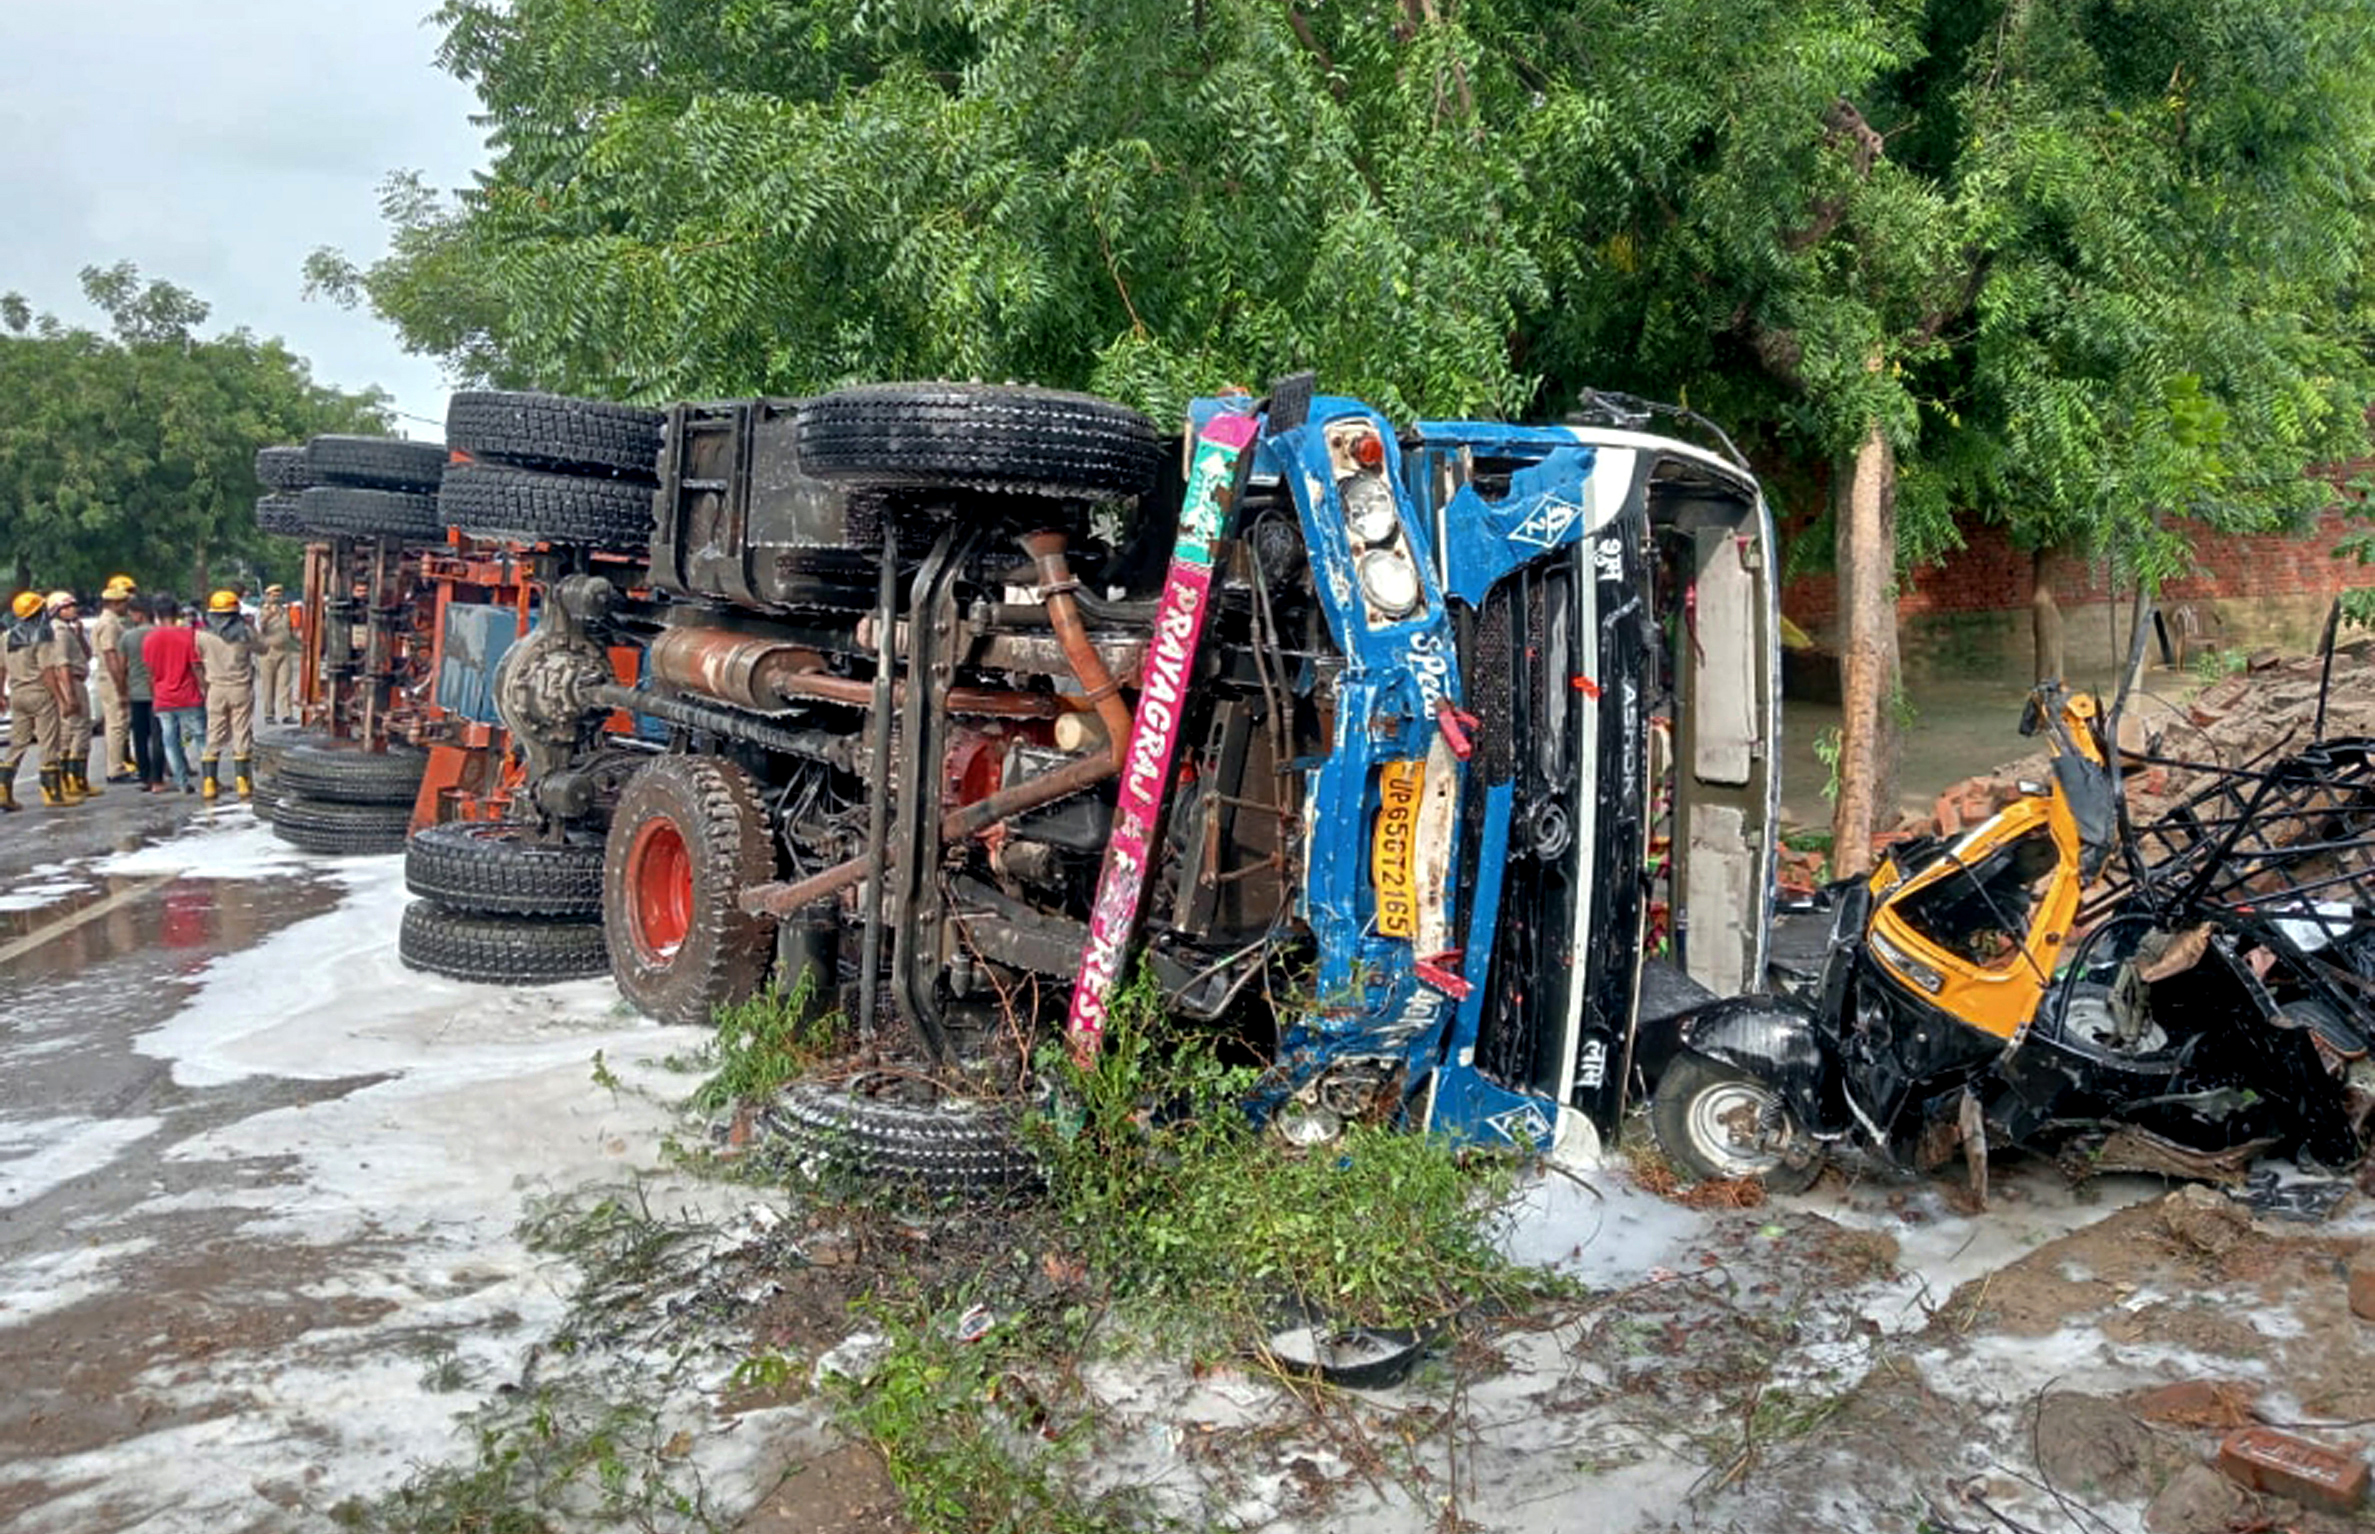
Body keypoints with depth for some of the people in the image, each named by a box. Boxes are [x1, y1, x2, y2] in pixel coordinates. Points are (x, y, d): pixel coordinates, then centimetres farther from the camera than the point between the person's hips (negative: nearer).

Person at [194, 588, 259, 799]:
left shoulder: (203, 634, -5)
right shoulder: (244, 631, -8)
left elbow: (199, 659, 3)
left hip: (215, 689, 1)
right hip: (241, 688, -1)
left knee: (214, 735, 7)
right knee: (242, 734, 5)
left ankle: (209, 781, 5)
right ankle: (242, 779, 5)